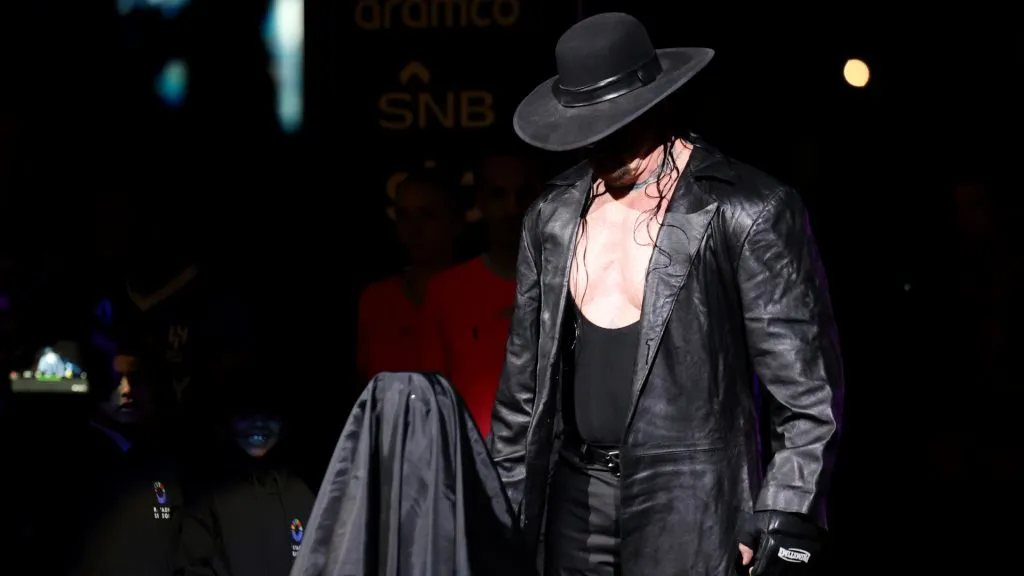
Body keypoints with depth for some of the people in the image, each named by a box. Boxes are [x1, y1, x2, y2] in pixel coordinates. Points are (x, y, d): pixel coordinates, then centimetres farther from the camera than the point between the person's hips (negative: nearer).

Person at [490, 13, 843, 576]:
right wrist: (503, 509, 14)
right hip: (578, 502, 5)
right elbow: (523, 384, 15)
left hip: (689, 507, -5)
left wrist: (785, 523, -12)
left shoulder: (750, 212, -8)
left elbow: (808, 391, -8)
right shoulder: (553, 217, 8)